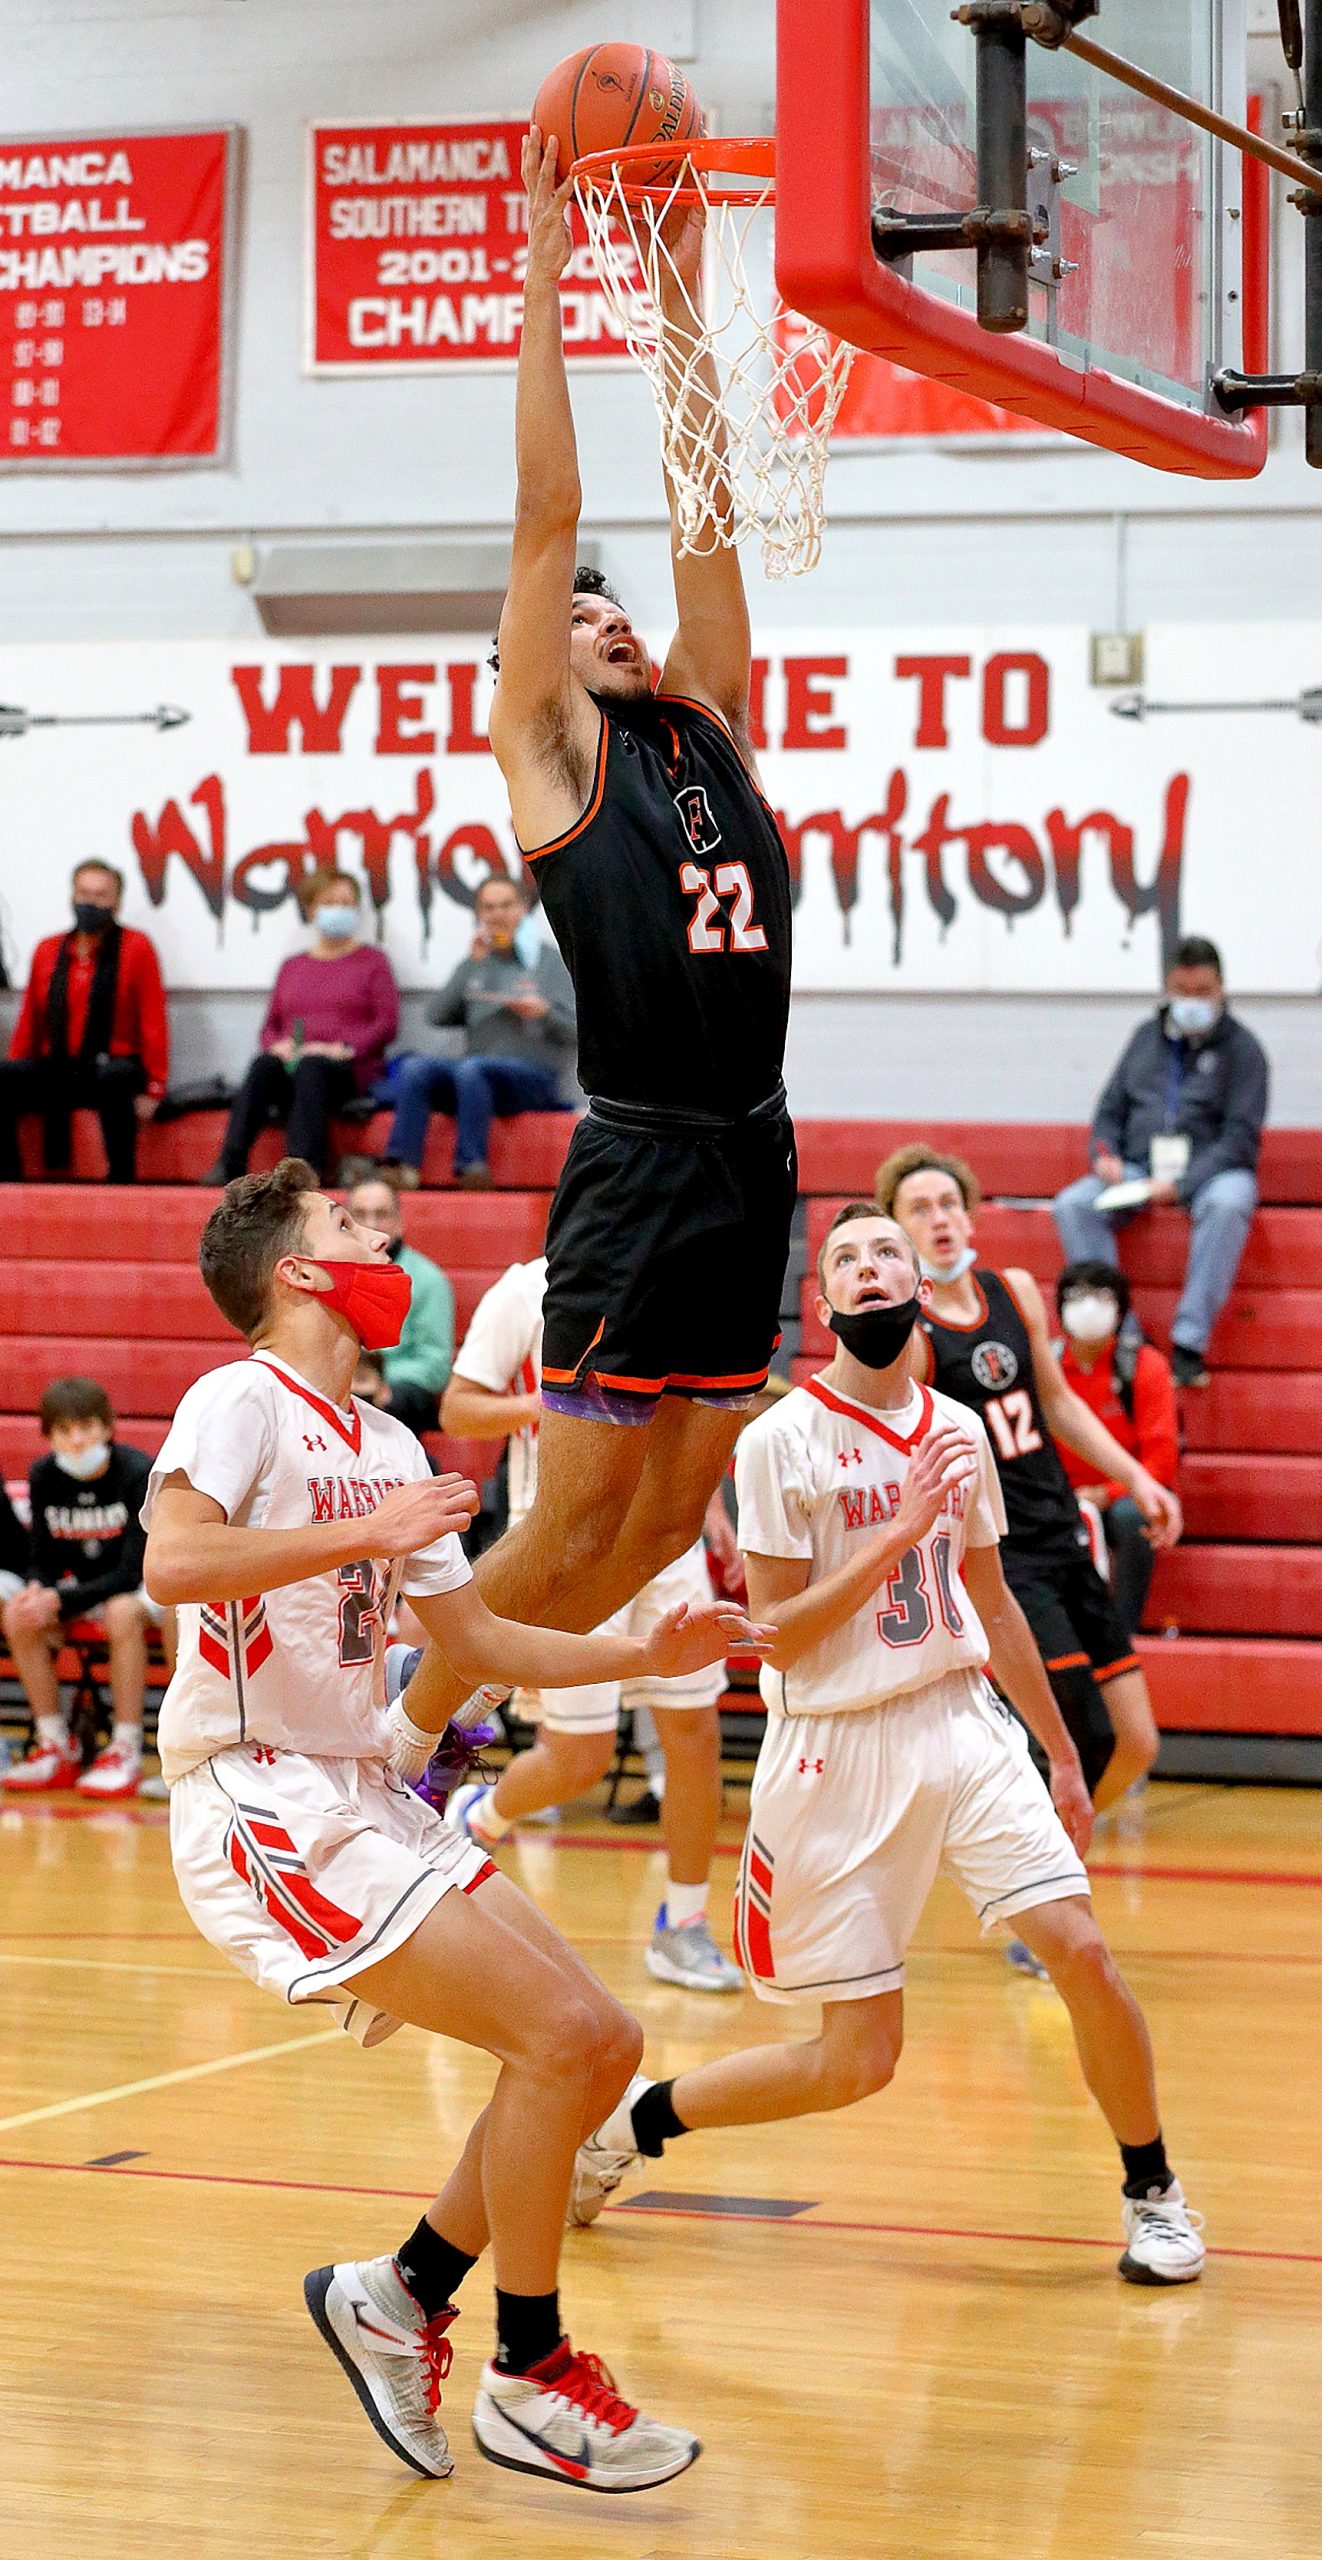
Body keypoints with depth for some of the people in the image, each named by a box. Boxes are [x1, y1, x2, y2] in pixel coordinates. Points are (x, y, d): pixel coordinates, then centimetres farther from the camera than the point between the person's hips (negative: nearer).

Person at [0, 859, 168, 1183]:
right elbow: (29, 1023, 16)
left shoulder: (135, 947, 1)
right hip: (54, 1072, 4)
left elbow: (153, 1022, -4)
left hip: (110, 1069, -4)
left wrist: (153, 1088, -11)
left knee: (115, 1076, -39)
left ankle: (122, 1178, -29)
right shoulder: (48, 950, 14)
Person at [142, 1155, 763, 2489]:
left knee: (602, 2046, 3)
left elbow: (478, 1639, 23)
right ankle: (527, 2382, -4)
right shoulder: (243, 1402, -9)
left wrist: (647, 1654, 13)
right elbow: (172, 1560, -27)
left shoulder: (388, 1447, 17)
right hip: (266, 1809, -9)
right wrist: (366, 1533, -25)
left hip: (368, 1800, 9)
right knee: (560, 2038, -16)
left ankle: (397, 2299, 15)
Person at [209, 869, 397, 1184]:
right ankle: (231, 1164, -45)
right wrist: (276, 1045, -3)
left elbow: (387, 1023, 3)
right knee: (263, 1065, -32)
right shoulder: (292, 967, 27)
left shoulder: (372, 961, 15)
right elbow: (270, 1025, 22)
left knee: (310, 1068, -38)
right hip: (291, 1061, 3)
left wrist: (343, 1048, -13)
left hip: (349, 1070, -3)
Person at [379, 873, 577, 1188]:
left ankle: (472, 1167, -39)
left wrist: (543, 1012, -19)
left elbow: (571, 1032, 1)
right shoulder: (476, 964, 20)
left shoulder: (549, 959, 9)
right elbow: (438, 1015, 4)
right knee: (415, 1067, -25)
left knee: (470, 1069, -35)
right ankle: (403, 1165, -36)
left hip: (535, 1075, -4)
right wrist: (473, 964, -2)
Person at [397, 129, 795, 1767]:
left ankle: (469, 1710, 26)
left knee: (670, 1518, 11)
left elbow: (704, 521, 13)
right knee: (571, 1525, -3)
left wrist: (679, 296, 11)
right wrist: (544, 282, -3)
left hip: (753, 1159, 6)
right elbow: (543, 522, -3)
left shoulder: (709, 734, 15)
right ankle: (397, 1731, 14)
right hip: (640, 1167, -6)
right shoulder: (550, 754, 1)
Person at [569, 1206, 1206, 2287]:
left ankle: (1153, 2191, 10)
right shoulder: (781, 1440, -10)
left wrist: (1062, 1756, 21)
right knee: (859, 2059, -2)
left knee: (1083, 1953, -12)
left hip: (964, 1724, 4)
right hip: (838, 1750, -4)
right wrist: (898, 1533, -20)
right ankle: (635, 2117, 21)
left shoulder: (957, 1430, 6)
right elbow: (781, 1639, -12)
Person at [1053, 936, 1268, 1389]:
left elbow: (1241, 1136, -7)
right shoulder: (1147, 1037, 15)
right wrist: (1105, 1156, -4)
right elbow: (1111, 1109, 19)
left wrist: (1181, 1184, -19)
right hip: (1138, 1167, 4)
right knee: (1073, 1204, -25)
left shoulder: (1242, 1048, 1)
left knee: (1227, 1205, -40)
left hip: (1210, 1170, -4)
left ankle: (1189, 1343, -40)